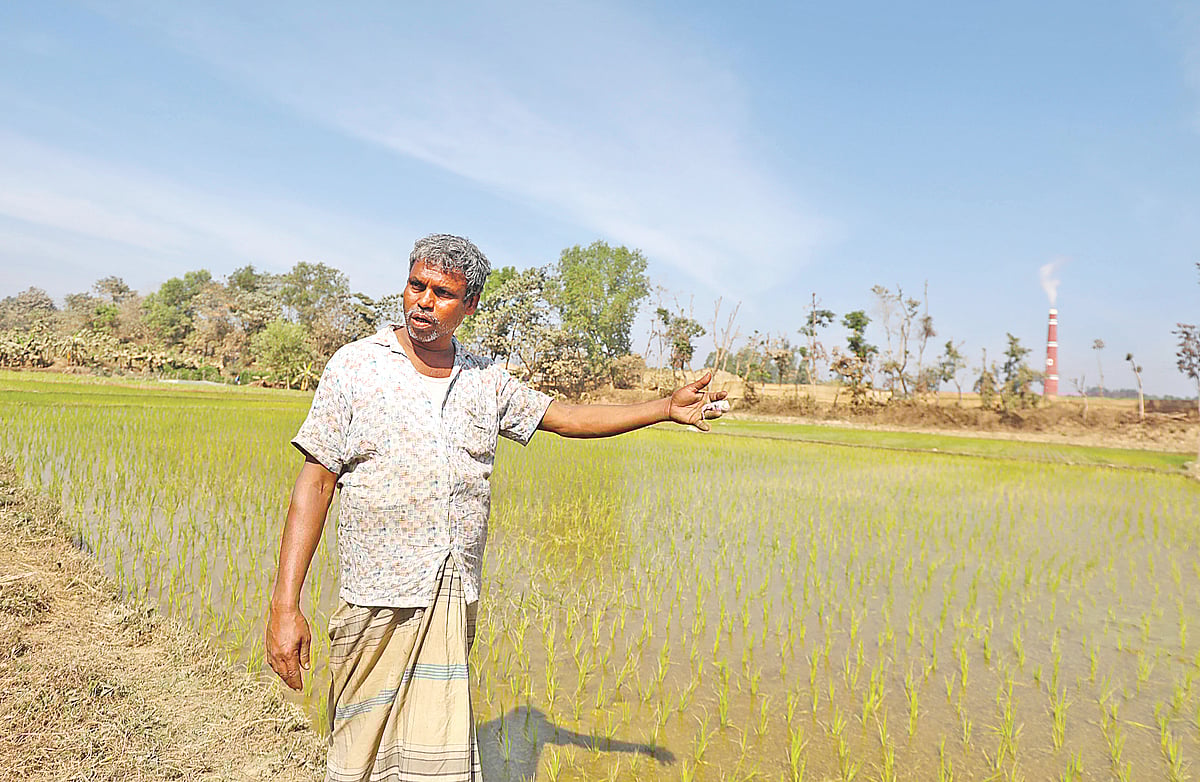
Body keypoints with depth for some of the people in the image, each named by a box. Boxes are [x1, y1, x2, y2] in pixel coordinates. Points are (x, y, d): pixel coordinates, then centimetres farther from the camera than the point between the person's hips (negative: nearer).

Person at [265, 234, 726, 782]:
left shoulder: (486, 381, 9)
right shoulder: (355, 366, -1)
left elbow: (566, 417, 19)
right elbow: (315, 481, -4)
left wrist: (669, 408, 16)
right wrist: (285, 606, -10)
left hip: (456, 601, 3)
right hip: (377, 598, -2)